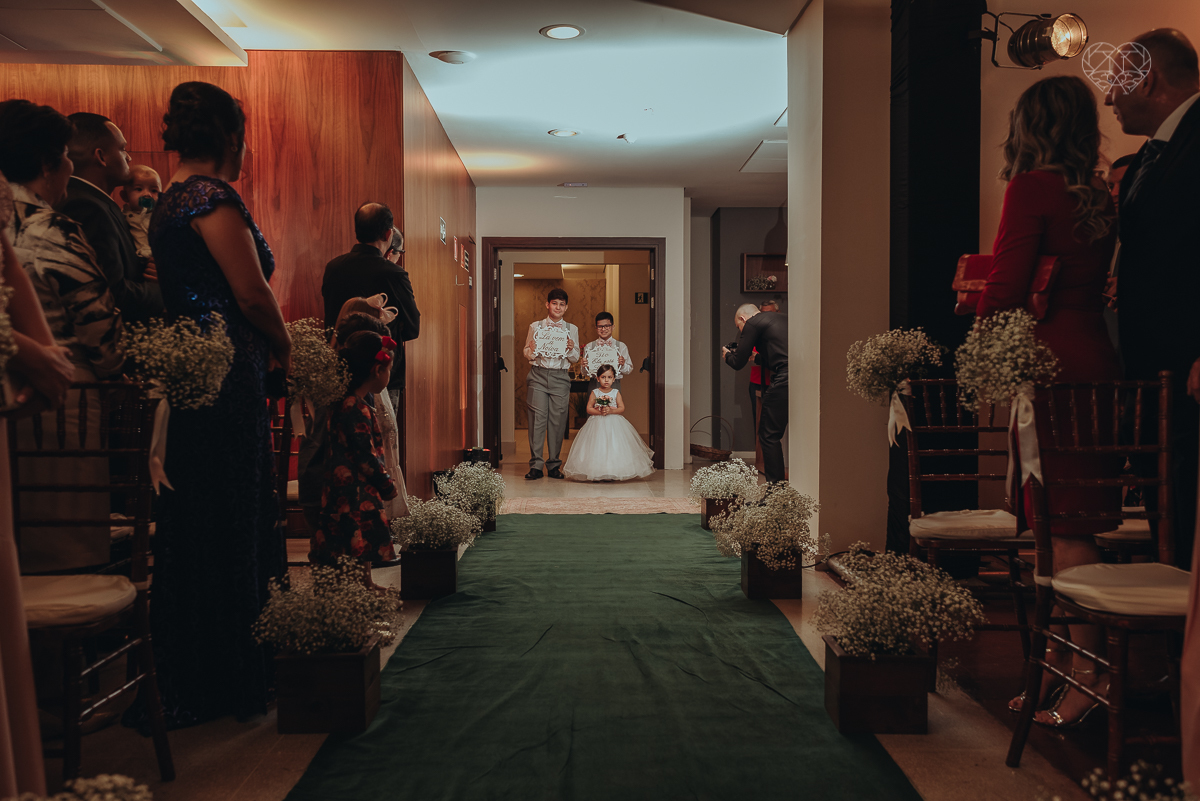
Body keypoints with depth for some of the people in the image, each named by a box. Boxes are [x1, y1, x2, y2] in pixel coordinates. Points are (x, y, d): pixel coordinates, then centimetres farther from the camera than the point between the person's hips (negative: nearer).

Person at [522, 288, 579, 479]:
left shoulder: (572, 329, 12)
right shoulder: (535, 326, 10)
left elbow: (575, 359, 11)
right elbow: (527, 353, 10)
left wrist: (571, 349, -9)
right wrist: (531, 350, -11)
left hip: (560, 377, 1)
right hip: (538, 375, -1)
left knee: (557, 420, 0)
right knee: (537, 418, -7)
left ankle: (554, 465, 9)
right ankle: (535, 465, -3)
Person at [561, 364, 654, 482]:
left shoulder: (616, 393, 5)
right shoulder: (595, 393, 3)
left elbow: (622, 408, -1)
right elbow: (589, 409, -2)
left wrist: (611, 411, -16)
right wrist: (599, 412, -17)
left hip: (614, 424, 1)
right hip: (597, 424, -1)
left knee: (614, 446, -7)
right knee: (597, 447, -8)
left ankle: (612, 473, -4)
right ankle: (595, 473, -5)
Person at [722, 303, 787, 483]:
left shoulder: (752, 324, 3)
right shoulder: (783, 318, 25)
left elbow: (738, 363, 4)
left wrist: (727, 354, 24)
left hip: (784, 380, -8)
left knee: (769, 435, 2)